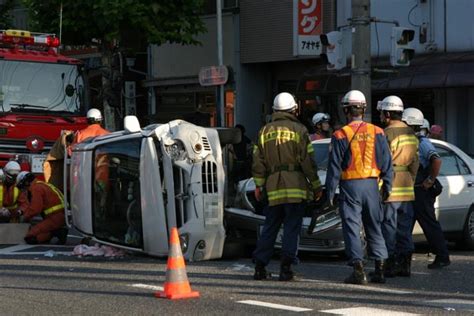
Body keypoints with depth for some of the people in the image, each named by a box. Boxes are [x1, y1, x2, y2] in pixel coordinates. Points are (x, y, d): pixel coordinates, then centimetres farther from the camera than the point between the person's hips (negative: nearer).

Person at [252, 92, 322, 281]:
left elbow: (258, 161, 10)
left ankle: (260, 266, 10)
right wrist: (316, 186, 2)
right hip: (294, 186, -4)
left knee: (269, 227, 11)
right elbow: (307, 161, -4)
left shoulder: (265, 131, 10)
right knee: (292, 227, -1)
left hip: (273, 187, 4)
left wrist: (259, 185, 18)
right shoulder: (298, 130, -2)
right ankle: (285, 268, -6)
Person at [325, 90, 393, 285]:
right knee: (374, 227, 13)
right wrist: (387, 186, 13)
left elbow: (334, 166, -5)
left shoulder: (340, 136, -7)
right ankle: (380, 268, 12)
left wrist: (330, 192, 0)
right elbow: (386, 162, 6)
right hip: (371, 185, 4)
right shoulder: (377, 133, 4)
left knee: (352, 228, 0)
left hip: (350, 186, -4)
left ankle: (358, 270, -8)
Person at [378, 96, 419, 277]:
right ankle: (404, 265, 13)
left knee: (388, 228, -3)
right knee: (404, 228, 12)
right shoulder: (411, 134, 13)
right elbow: (415, 162, 16)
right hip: (407, 189, 8)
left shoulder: (387, 134, -13)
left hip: (390, 189, -8)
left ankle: (389, 264, -2)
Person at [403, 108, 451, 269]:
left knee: (430, 225, -5)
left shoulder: (423, 143, -15)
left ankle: (443, 257, 2)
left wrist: (430, 181, -23)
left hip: (422, 192, -10)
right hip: (410, 191, 10)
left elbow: (437, 161, -29)